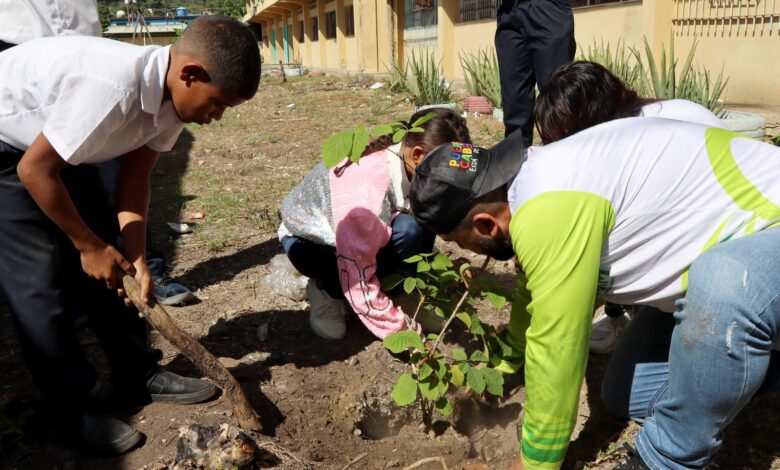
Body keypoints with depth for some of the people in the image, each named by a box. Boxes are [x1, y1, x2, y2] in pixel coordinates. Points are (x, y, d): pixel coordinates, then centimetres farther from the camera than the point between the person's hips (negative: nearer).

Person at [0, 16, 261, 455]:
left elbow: (134, 177, -6)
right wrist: (87, 245, -18)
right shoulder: (112, 86, -39)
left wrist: (136, 259, -12)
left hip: (59, 143, 8)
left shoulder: (171, 93, -13)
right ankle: (78, 413, 6)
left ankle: (140, 374, 19)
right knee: (42, 280, -8)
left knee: (110, 264, 6)